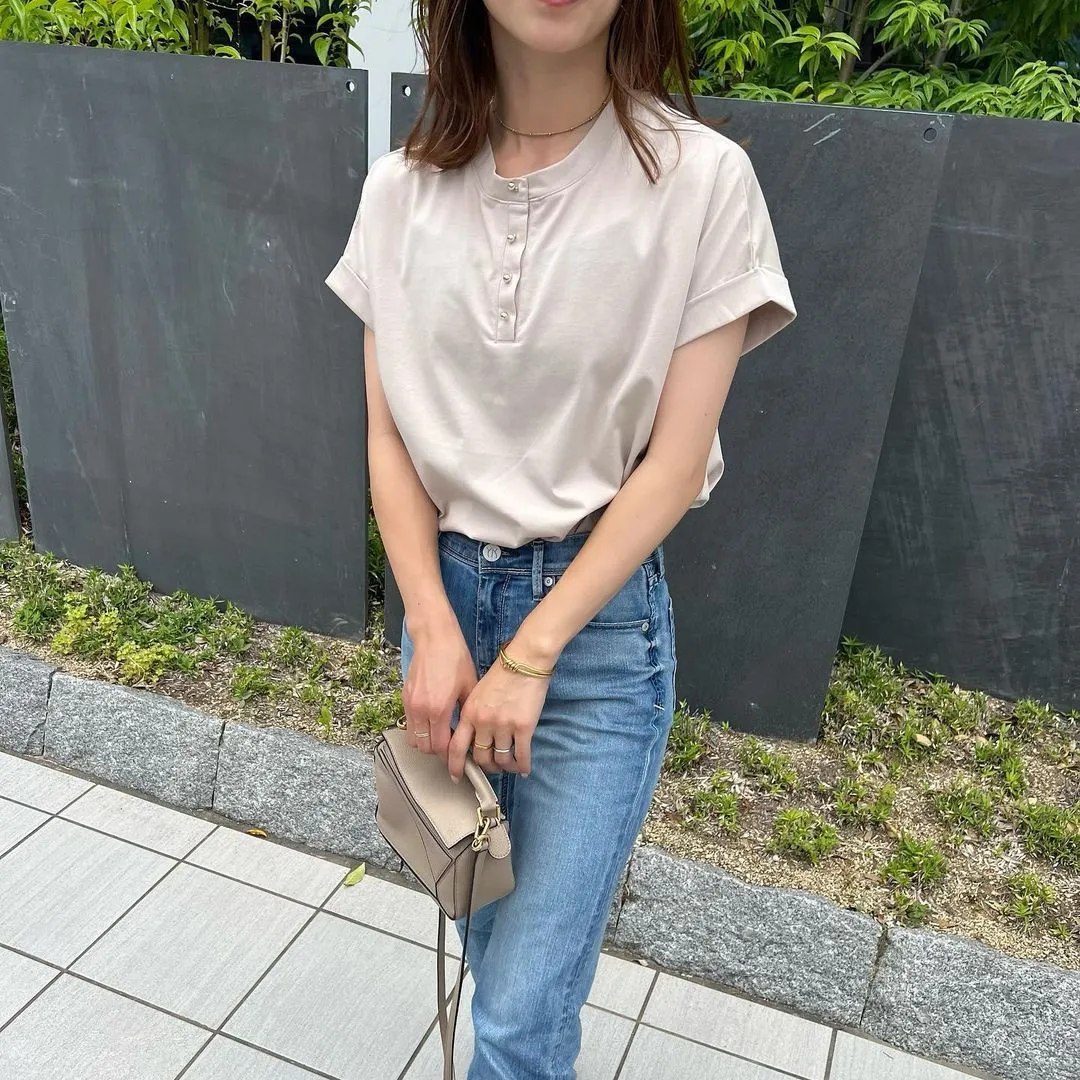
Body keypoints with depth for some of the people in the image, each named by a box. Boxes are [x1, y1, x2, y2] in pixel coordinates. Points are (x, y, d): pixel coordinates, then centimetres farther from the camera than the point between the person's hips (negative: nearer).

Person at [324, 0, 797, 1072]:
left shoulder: (703, 179, -10)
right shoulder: (401, 189, 1)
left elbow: (676, 458, -12)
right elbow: (389, 435, 2)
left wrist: (529, 657, -13)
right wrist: (433, 628, -9)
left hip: (599, 612, -3)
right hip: (443, 589, 4)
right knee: (490, 920, 21)